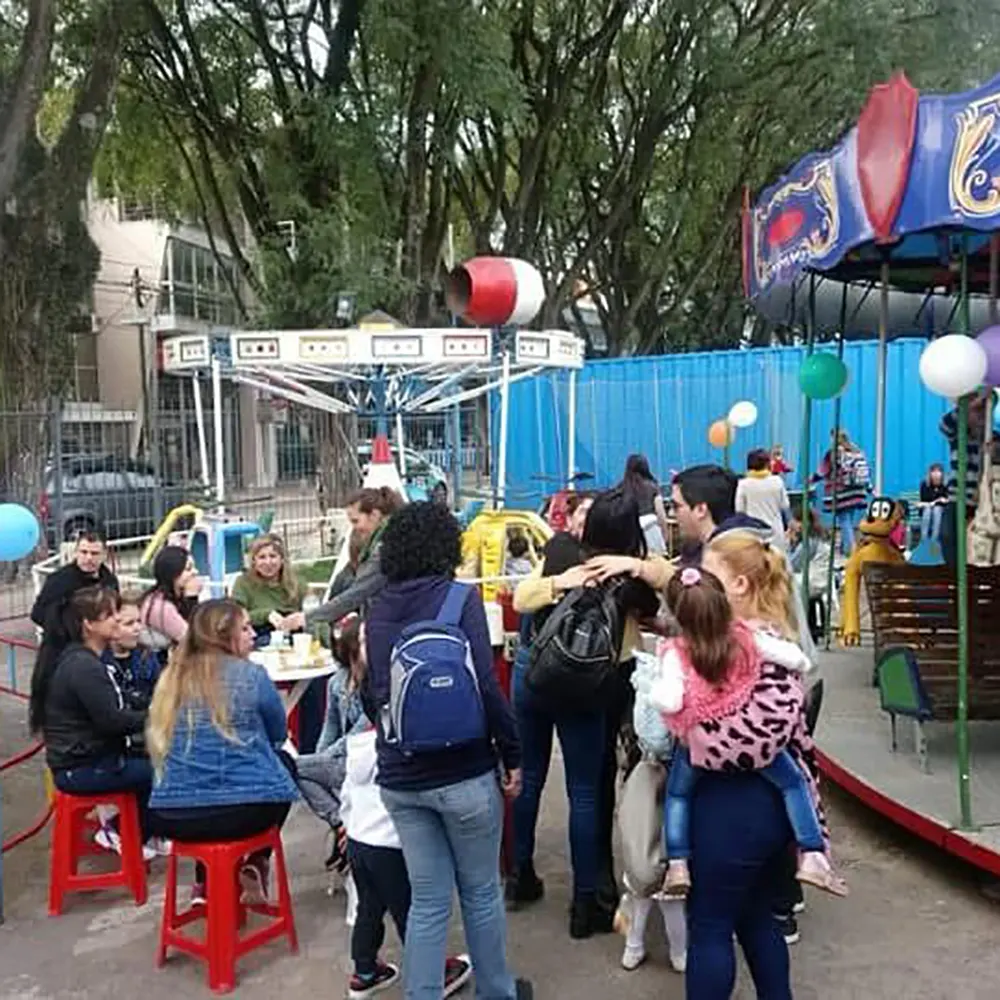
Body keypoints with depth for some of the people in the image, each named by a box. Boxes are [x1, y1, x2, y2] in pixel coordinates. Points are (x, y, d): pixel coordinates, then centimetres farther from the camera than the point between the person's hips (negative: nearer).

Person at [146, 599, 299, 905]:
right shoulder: (251, 675, -6)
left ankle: (205, 880, 28)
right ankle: (254, 866, 21)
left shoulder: (172, 677, 6)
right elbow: (278, 735, 10)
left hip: (173, 816, 4)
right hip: (244, 810, -4)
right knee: (284, 762, 26)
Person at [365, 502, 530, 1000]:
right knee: (481, 890, 16)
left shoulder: (378, 609, 5)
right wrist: (512, 754, -5)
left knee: (427, 900, 14)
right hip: (463, 770, -4)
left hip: (400, 774, 4)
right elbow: (485, 686, -15)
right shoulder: (460, 597, -10)